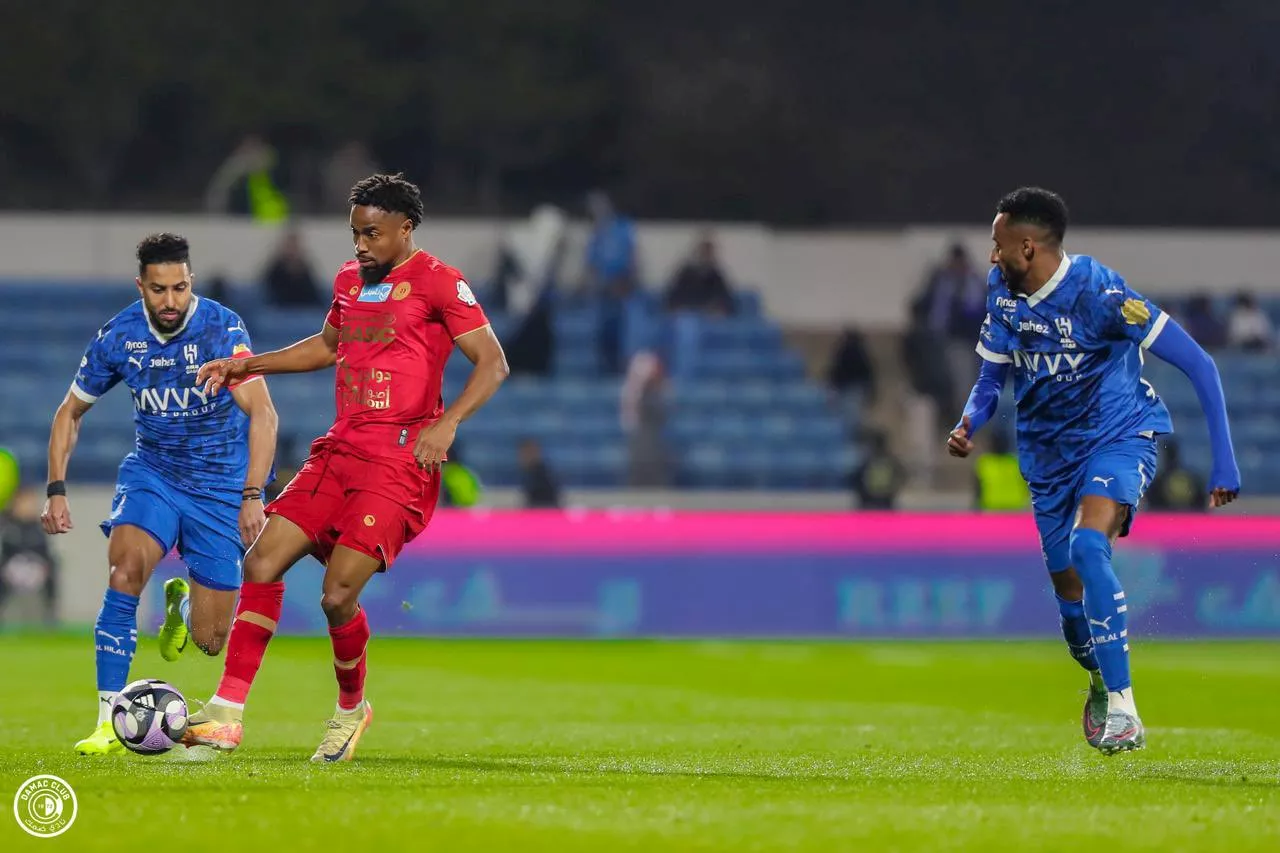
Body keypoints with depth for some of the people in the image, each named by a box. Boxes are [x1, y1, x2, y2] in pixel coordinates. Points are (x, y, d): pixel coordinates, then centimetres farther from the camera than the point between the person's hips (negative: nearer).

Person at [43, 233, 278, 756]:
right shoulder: (118, 336, -8)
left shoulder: (222, 328, -18)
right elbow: (70, 412, 6)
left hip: (221, 483, -2)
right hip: (152, 472, 2)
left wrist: (253, 495, -34)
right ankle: (109, 723, -23)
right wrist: (56, 490, -3)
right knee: (126, 567, -29)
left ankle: (182, 604, 39)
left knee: (210, 641, -2)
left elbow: (261, 412, -24)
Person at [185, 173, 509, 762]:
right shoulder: (349, 281, 17)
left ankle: (351, 708, 14)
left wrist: (447, 423, -22)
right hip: (340, 449, 7)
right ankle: (227, 714, -5)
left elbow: (493, 363, -9)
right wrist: (249, 366, 27)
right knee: (262, 561, -6)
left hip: (400, 459, -7)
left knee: (338, 595, -14)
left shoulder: (437, 283, -6)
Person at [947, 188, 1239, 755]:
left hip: (1119, 436, -6)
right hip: (1049, 452, 6)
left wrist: (1224, 461, -24)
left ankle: (1122, 708, -31)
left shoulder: (1098, 292, -24)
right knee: (1069, 588, 10)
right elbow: (991, 378, 10)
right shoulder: (1003, 292, -4)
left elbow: (1198, 364, -21)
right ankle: (1101, 685, 42)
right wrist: (968, 427, -14)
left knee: (1087, 544, -32)